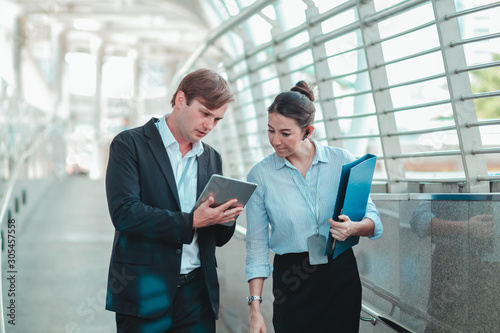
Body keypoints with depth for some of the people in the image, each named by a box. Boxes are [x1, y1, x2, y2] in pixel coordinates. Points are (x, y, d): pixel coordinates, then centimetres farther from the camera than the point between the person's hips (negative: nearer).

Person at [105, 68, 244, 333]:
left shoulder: (212, 158, 13)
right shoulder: (130, 144, -2)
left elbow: (218, 238, 15)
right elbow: (124, 212, -16)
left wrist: (226, 217, -8)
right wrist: (190, 221, -21)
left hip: (198, 293, 5)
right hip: (145, 294, -4)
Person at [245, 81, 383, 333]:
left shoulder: (342, 161, -2)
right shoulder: (260, 175, -3)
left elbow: (373, 220, 2)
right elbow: (256, 244, 0)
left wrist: (354, 228, -21)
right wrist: (255, 306, -5)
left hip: (341, 275, 1)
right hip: (291, 281, 0)